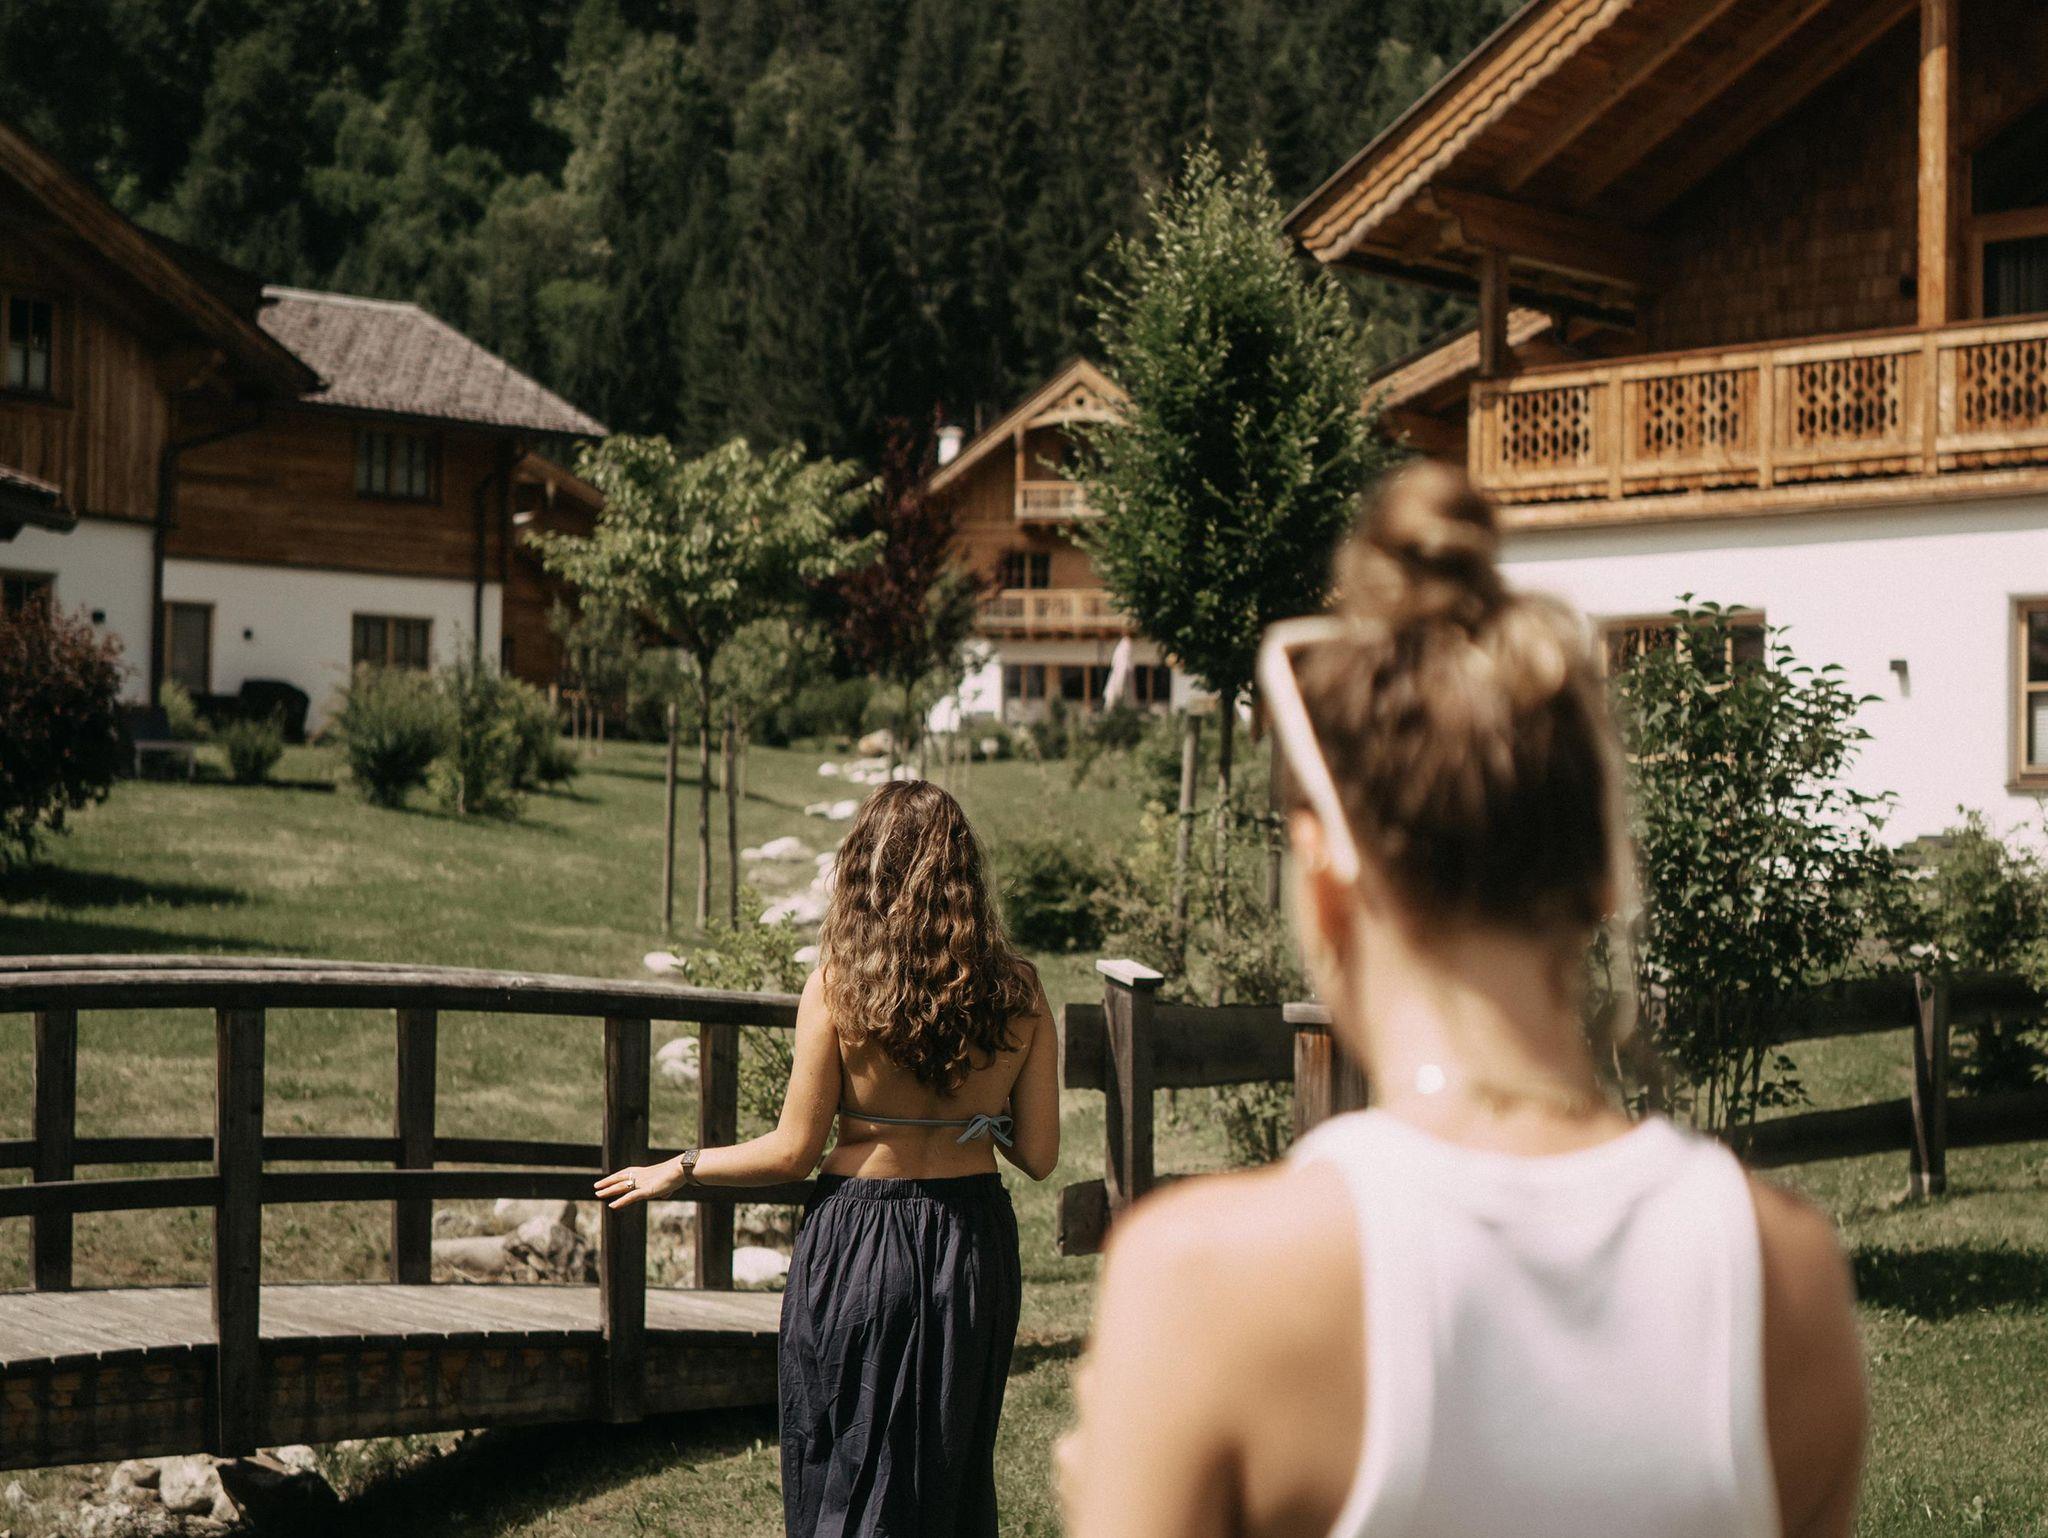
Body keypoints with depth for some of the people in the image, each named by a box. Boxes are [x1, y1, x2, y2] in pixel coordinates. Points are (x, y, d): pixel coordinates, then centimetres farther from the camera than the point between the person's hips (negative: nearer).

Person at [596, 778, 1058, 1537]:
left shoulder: (838, 985, -14)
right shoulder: (1018, 993, -6)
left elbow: (793, 1151, -10)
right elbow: (1038, 1155, -3)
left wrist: (678, 1170, 4)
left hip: (859, 1244, -3)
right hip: (974, 1245, 3)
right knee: (953, 1470, 19)